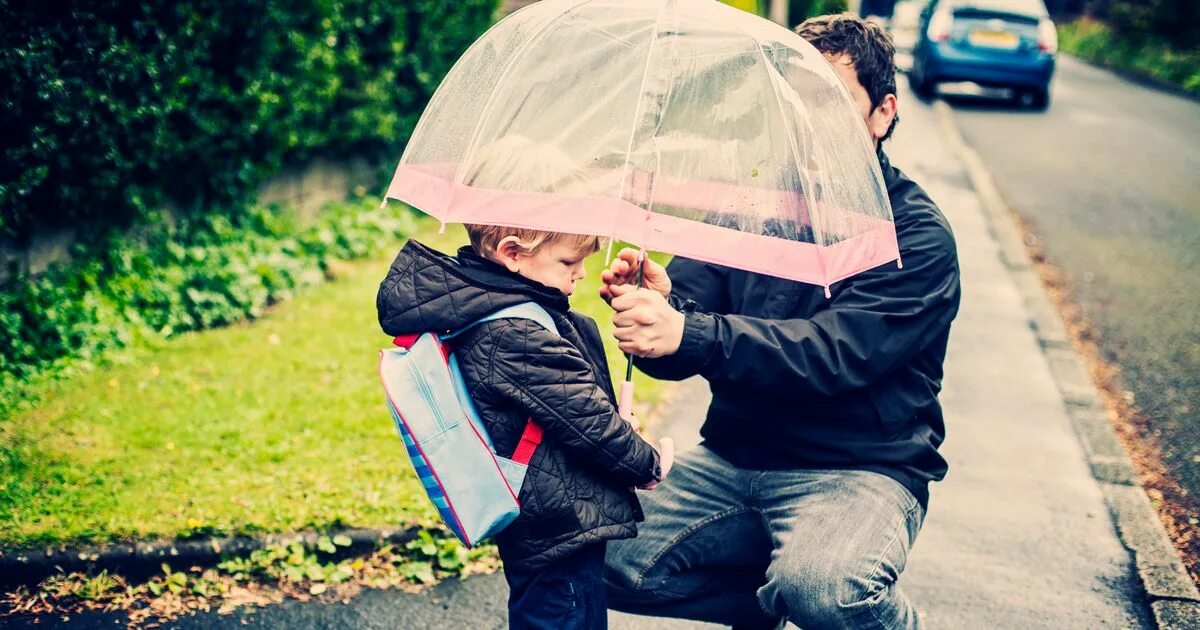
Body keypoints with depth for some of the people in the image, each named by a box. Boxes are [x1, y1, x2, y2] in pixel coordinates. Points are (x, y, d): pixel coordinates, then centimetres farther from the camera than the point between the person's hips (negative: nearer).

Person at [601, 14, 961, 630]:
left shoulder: (917, 236, -7)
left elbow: (835, 352, -23)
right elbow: (683, 333, -2)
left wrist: (688, 335, -36)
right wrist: (657, 300, -27)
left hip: (861, 468, -5)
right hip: (731, 456, 5)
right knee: (604, 561, -15)